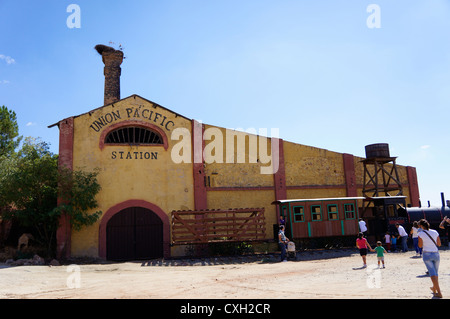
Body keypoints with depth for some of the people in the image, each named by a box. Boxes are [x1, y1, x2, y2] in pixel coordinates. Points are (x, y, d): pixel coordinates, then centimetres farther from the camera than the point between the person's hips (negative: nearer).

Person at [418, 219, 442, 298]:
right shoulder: (435, 232, 3)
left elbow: (420, 245, -6)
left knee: (432, 273, -4)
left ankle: (439, 293, -10)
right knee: (436, 272, 19)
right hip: (436, 254, 4)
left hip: (427, 254, -4)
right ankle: (434, 288, 35)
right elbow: (439, 244, 8)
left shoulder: (421, 234, -8)